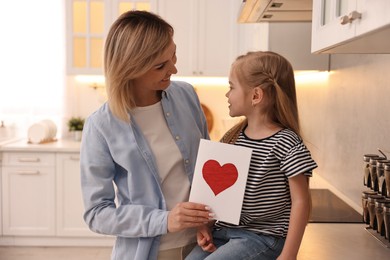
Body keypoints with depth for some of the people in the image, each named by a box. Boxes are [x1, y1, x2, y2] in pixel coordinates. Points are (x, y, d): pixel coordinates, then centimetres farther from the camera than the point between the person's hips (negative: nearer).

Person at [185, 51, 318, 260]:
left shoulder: (286, 143, -16)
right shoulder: (232, 137, 4)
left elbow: (300, 201, -13)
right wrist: (204, 224, 1)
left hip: (263, 237, -6)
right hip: (224, 230, 6)